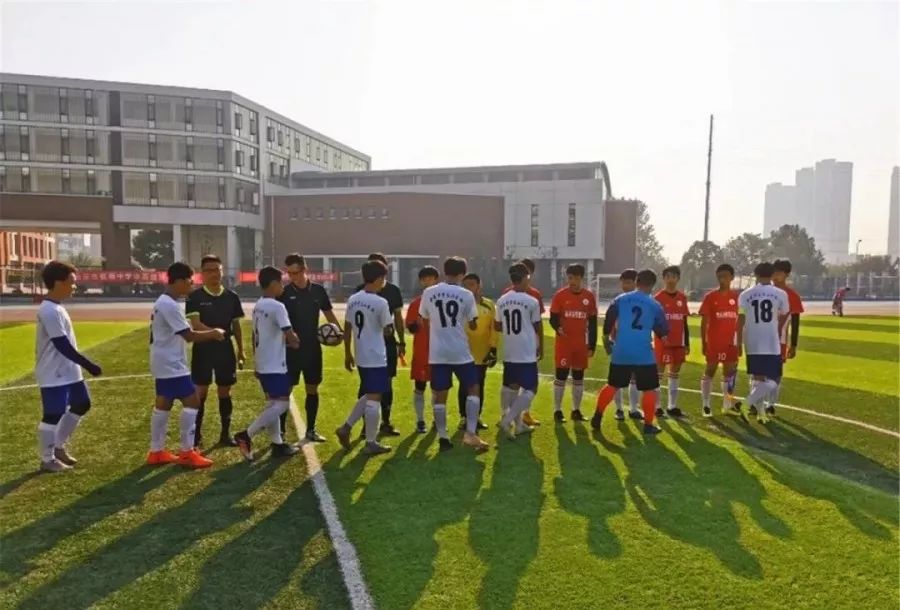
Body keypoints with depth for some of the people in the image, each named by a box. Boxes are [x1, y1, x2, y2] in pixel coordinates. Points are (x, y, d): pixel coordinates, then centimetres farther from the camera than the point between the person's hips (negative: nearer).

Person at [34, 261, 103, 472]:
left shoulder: (56, 308, 11)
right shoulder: (50, 311, -21)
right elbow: (63, 345, -24)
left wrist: (82, 365, 21)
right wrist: (89, 365, -21)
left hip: (68, 372, 10)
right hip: (54, 375, -10)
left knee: (81, 404, 17)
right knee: (52, 416, 1)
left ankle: (58, 446, 29)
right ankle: (48, 459, 15)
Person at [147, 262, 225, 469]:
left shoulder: (163, 302, 13)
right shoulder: (170, 305, -20)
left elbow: (182, 332, 17)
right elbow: (189, 335, -22)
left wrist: (209, 333, 7)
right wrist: (214, 333, -9)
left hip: (164, 363, 11)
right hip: (171, 364, -11)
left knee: (163, 405, 14)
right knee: (192, 402, -7)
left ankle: (156, 451, 21)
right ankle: (187, 452, -1)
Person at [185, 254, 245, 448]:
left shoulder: (232, 297, 5)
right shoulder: (195, 297, -5)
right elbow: (195, 324, -14)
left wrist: (241, 351, 9)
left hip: (226, 350, 3)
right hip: (203, 350, -3)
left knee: (225, 392, 9)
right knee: (200, 392, 1)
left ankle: (225, 433, 19)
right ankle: (196, 435, 12)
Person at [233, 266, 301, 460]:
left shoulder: (257, 306, 11)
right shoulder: (277, 306, -17)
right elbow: (290, 336, -20)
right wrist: (296, 342, 2)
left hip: (263, 364, 10)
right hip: (275, 365, -10)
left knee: (272, 404, 14)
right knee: (281, 404, -6)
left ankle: (277, 444, 18)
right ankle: (246, 435, -10)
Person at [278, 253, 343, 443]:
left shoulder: (318, 290, 1)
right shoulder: (284, 293, -6)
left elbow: (329, 313, 10)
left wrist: (340, 331, -5)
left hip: (313, 348, 3)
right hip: (290, 349, -3)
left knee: (312, 389, 9)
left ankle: (311, 429, 20)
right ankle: (281, 430, 12)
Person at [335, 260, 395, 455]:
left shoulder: (353, 299, 6)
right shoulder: (381, 302, -15)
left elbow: (347, 329, 11)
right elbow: (388, 329, -8)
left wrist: (347, 354, 19)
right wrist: (392, 319, 13)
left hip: (361, 357, 7)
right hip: (377, 358, -7)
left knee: (368, 395, 22)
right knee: (374, 398, 0)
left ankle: (346, 427, 19)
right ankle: (371, 443, 6)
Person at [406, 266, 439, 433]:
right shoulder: (415, 303, 1)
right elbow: (410, 327, 0)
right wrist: (417, 324, -20)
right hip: (421, 352, -1)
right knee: (419, 387, 2)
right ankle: (420, 421, 11)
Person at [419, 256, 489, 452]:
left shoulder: (428, 293, 2)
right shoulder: (466, 295, -4)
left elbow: (424, 321, 12)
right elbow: (473, 325, 3)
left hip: (437, 353, 2)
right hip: (460, 352, -2)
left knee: (440, 396, 9)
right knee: (473, 389, 11)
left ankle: (443, 437, 10)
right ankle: (470, 434, 4)